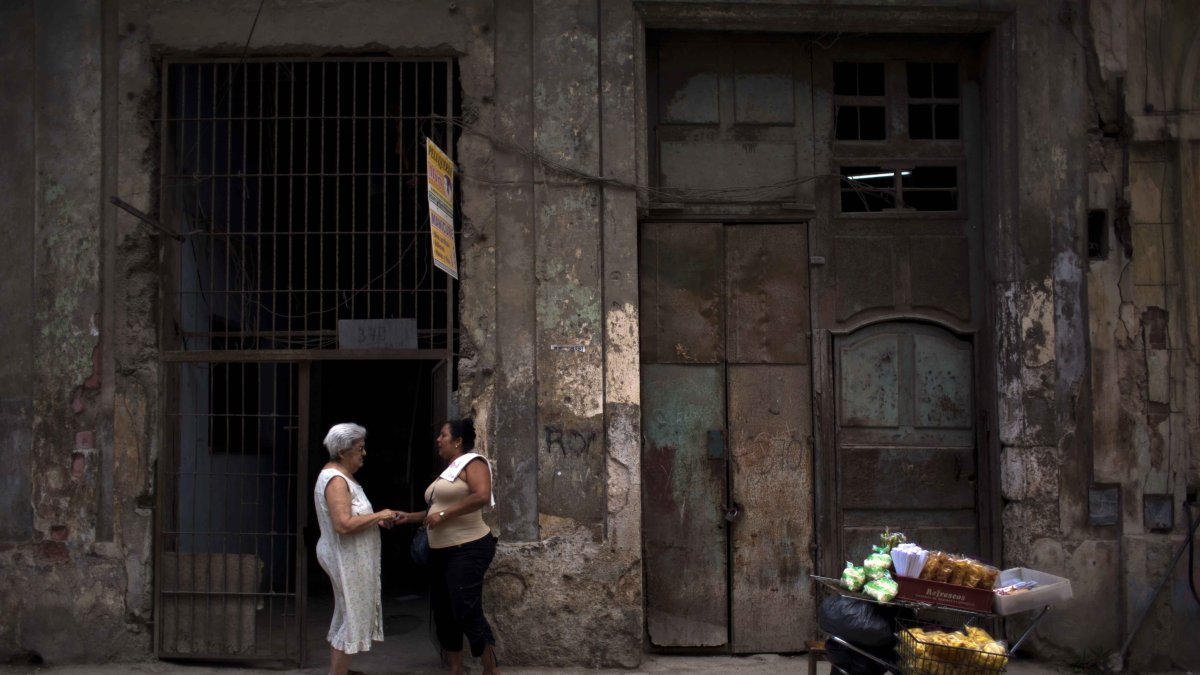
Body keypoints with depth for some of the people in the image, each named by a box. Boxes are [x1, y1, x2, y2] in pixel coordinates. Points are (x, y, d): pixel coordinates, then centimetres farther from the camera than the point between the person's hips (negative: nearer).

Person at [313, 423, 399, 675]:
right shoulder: (336, 480, -21)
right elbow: (344, 524, -31)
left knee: (346, 617, 17)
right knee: (351, 620, -4)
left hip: (348, 558, 11)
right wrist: (379, 516, -21)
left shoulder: (341, 475, 12)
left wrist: (376, 521, 7)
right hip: (346, 560, -11)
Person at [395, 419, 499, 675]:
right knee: (444, 613, 11)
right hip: (442, 552, 10)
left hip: (468, 550, -10)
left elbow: (482, 496, -26)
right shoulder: (448, 471, 19)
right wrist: (411, 517, 18)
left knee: (468, 612, -12)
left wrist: (443, 514, -22)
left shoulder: (472, 462, -9)